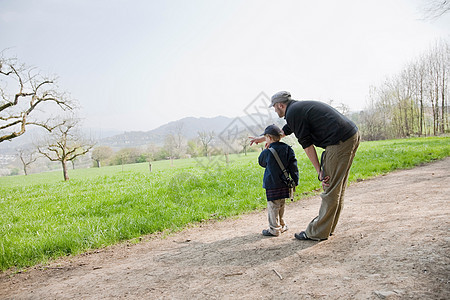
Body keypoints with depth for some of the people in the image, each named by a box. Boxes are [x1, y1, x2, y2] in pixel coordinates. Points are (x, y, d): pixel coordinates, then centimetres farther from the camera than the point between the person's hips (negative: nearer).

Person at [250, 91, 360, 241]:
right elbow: (286, 130, 39)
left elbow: (307, 145, -11)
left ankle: (317, 233, 5)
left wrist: (319, 171, -8)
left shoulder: (292, 113, -7)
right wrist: (262, 138, 50)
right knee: (337, 187, 14)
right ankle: (328, 228, 24)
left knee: (331, 189, -4)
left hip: (340, 142, -10)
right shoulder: (300, 107, 23)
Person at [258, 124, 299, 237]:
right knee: (281, 206, 20)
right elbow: (293, 166, 2)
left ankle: (274, 229, 8)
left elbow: (261, 162, 9)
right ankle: (281, 226, 32)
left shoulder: (267, 152, -12)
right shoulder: (288, 149, 1)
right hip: (284, 184, 6)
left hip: (272, 185, -6)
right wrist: (295, 181, 8)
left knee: (273, 207, 2)